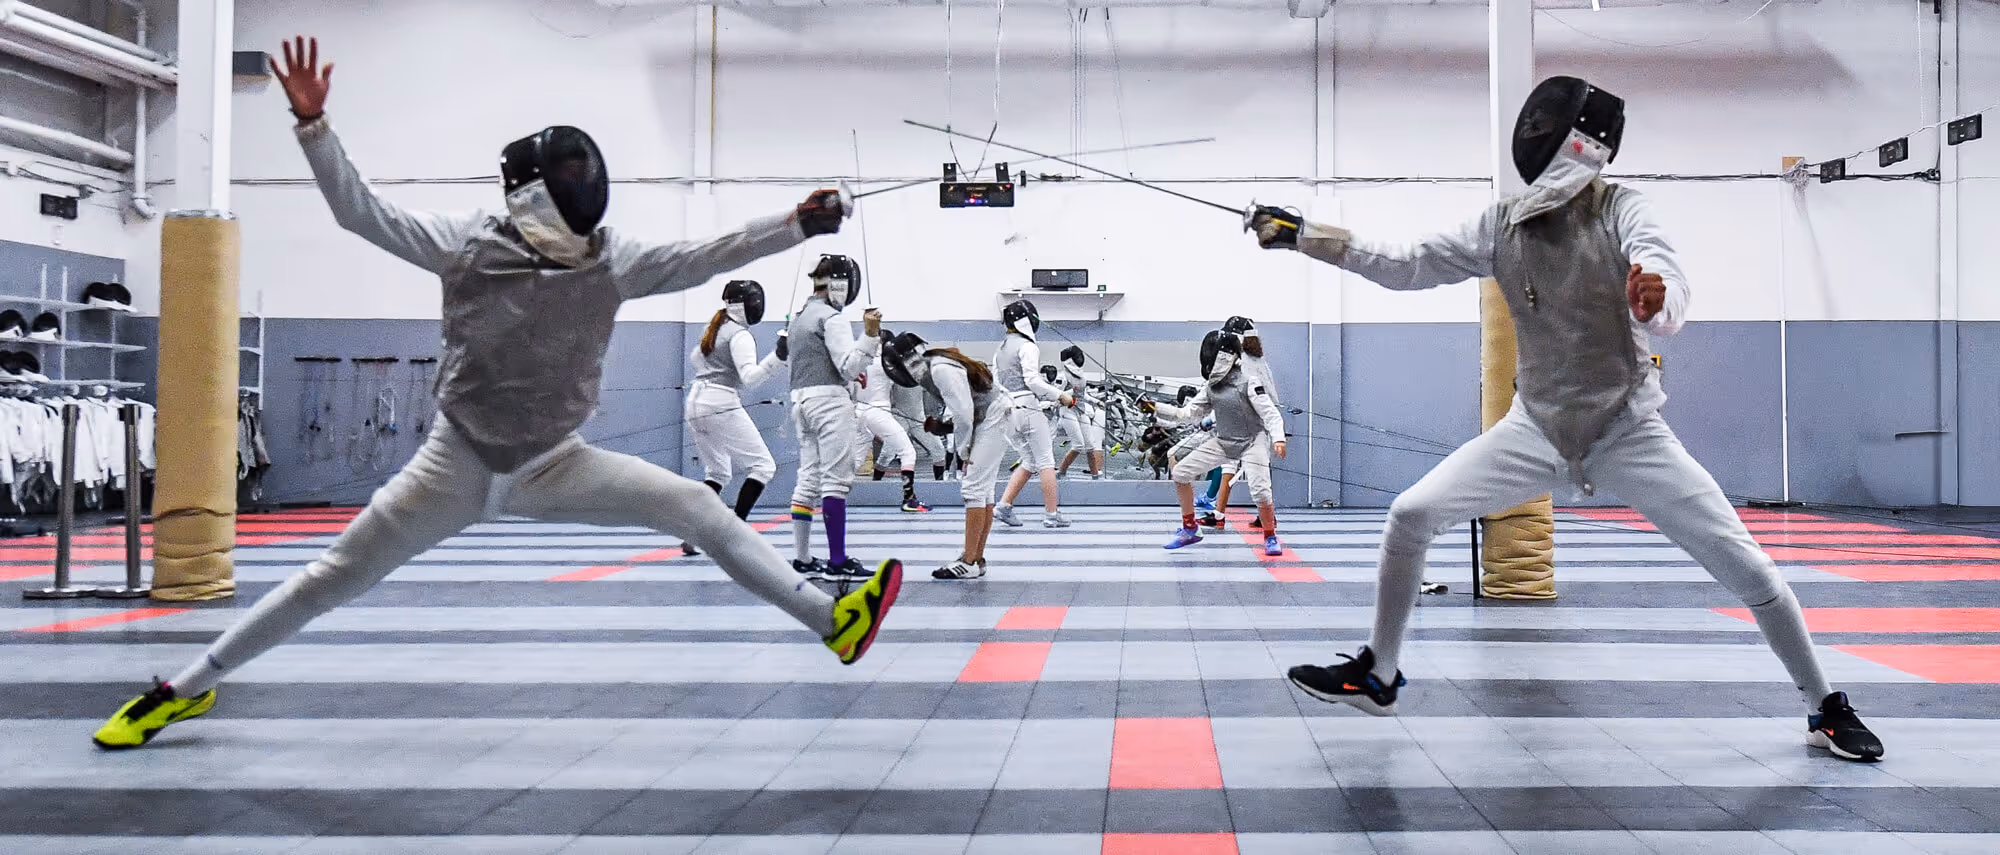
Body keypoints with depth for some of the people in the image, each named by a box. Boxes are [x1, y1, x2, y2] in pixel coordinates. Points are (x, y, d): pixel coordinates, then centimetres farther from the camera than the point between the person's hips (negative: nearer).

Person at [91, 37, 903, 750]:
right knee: (336, 577, 3)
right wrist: (312, 122, -24)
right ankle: (182, 690, 22)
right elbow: (359, 210, -13)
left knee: (697, 506, -11)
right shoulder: (468, 240, -12)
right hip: (458, 464, -2)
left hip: (553, 464, 2)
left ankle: (831, 620, -7)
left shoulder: (609, 258, -6)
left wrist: (794, 224, -20)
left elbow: (702, 258, -11)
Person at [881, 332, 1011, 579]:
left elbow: (964, 413, -23)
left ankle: (969, 562, -11)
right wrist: (941, 423, -1)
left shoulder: (940, 370, -22)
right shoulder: (932, 367, 7)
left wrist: (963, 451, -10)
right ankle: (977, 558, 13)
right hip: (984, 418, 10)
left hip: (993, 418, -10)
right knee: (980, 489, 10)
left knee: (973, 489, -11)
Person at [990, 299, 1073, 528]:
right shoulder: (1027, 347, -10)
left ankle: (1003, 506, 5)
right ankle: (1052, 515, -1)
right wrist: (1060, 395, -11)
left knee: (1029, 462, 16)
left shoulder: (999, 350, 16)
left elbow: (996, 384, 16)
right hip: (1027, 409, -8)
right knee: (1046, 462, 0)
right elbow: (1033, 381, -18)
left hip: (1007, 412, 8)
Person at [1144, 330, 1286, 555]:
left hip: (1252, 442, -6)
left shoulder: (1249, 383, -20)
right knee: (1180, 473, -1)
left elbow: (1270, 413, -23)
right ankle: (1189, 529, 12)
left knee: (1261, 493, -21)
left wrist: (1279, 438, -39)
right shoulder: (1212, 386, 0)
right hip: (1223, 441, 7)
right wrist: (1156, 409, -4)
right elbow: (1189, 413, 5)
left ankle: (1270, 538, 8)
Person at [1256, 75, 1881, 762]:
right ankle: (1377, 674, 9)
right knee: (1409, 517, -8)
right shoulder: (1501, 224, -2)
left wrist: (1657, 300, -56)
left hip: (1629, 435, -3)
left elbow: (1670, 292, -30)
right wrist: (1303, 236, -7)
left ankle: (1825, 710, 17)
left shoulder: (1622, 210, -14)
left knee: (1748, 570, -7)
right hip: (1538, 431, 3)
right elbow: (1404, 268, 0)